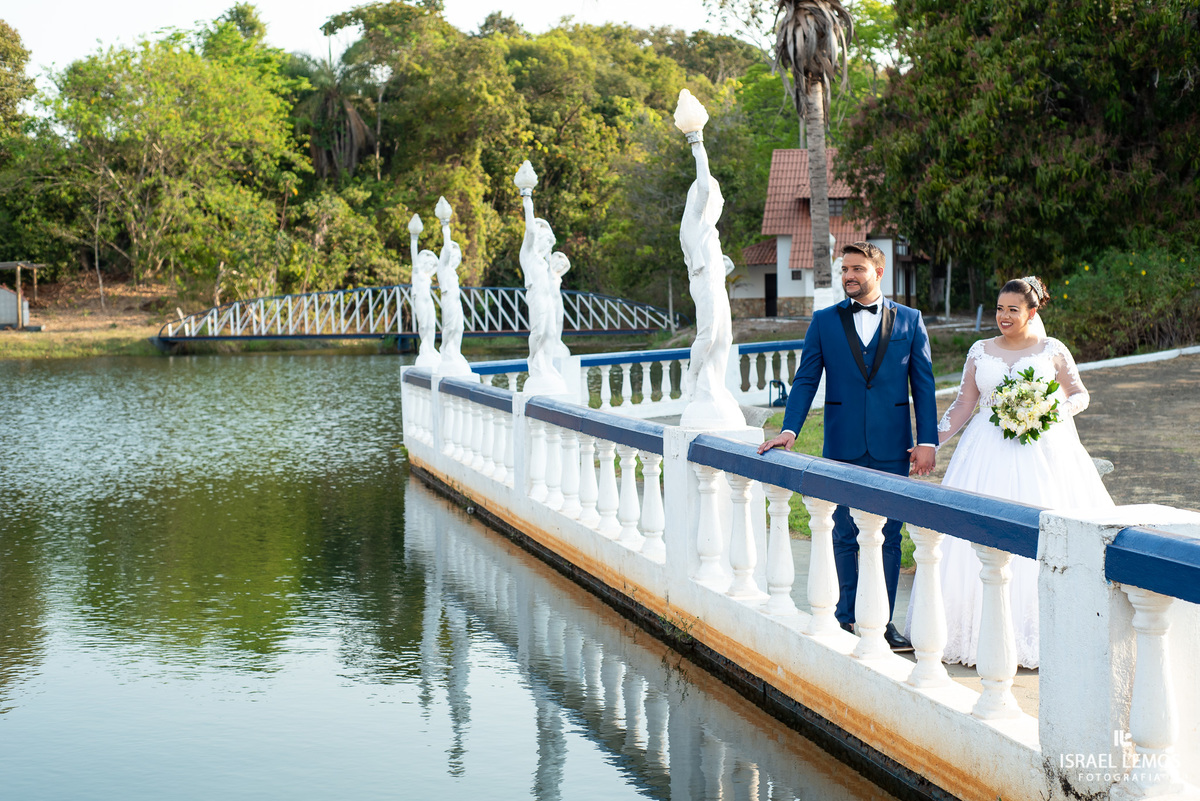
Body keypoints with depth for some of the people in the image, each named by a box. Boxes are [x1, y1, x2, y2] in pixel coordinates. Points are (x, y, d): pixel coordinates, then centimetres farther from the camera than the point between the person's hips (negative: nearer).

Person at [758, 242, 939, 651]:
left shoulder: (909, 320, 5)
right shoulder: (824, 321, 6)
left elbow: (923, 383, 4)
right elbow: (806, 380, 5)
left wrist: (927, 440, -3)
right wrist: (789, 430, -5)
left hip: (892, 448, 0)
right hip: (842, 446, 0)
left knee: (888, 537, 4)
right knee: (845, 536, 7)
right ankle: (848, 617, 18)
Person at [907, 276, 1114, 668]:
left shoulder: (1053, 350, 4)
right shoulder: (980, 351, 9)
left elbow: (1081, 395, 11)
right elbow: (964, 405, 9)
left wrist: (1056, 410, -10)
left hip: (1043, 450, -1)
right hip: (989, 452, 2)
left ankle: (1039, 632, 5)